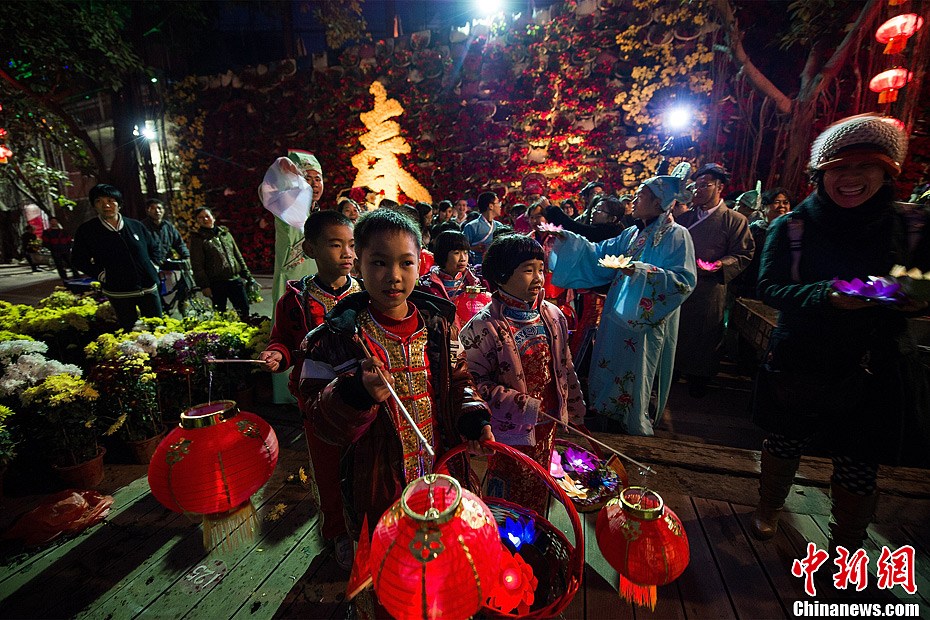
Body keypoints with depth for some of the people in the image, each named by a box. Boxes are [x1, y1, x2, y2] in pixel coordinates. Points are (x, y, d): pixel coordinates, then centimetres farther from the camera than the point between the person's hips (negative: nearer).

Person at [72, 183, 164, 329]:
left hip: (148, 288, 2)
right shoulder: (86, 230, -1)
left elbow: (154, 247, 17)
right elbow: (78, 259, 6)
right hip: (118, 293, -1)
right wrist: (101, 275, -4)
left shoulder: (136, 225, 3)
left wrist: (153, 266, 5)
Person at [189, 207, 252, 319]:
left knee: (244, 310, 4)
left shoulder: (225, 233, 14)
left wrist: (247, 275, 13)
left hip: (235, 280, 4)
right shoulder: (197, 238, 2)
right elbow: (197, 266, -3)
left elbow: (238, 255, 17)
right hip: (216, 284, -3)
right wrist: (204, 285, -10)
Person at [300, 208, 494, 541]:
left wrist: (474, 418, -9)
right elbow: (321, 420, -13)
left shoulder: (438, 324, -2)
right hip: (378, 488, -3)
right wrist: (357, 393, -32)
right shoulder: (340, 335, -14)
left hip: (442, 474, 3)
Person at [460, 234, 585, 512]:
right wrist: (526, 406, -22)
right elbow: (477, 382, -20)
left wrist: (575, 411, 14)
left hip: (548, 424, 6)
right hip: (511, 430, -5)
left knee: (539, 494, 24)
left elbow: (565, 368, 9)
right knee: (512, 499, 13)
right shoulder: (483, 327, -20)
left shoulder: (553, 316, 0)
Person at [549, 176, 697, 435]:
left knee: (634, 375, 3)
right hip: (619, 316, 8)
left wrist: (641, 271, -28)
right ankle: (609, 421, 33)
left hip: (647, 321, -7)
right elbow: (600, 253, 11)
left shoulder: (676, 235, -9)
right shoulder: (632, 234, 13)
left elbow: (685, 280, -19)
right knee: (610, 370, 15)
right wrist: (566, 239, 3)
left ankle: (635, 426, 24)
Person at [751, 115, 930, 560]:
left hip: (871, 369, 2)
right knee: (785, 442, 16)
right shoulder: (791, 228, -7)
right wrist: (826, 296, -31)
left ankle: (847, 548, 34)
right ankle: (768, 507, 43)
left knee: (858, 465, 9)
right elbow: (768, 287, -14)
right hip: (799, 364, -1)